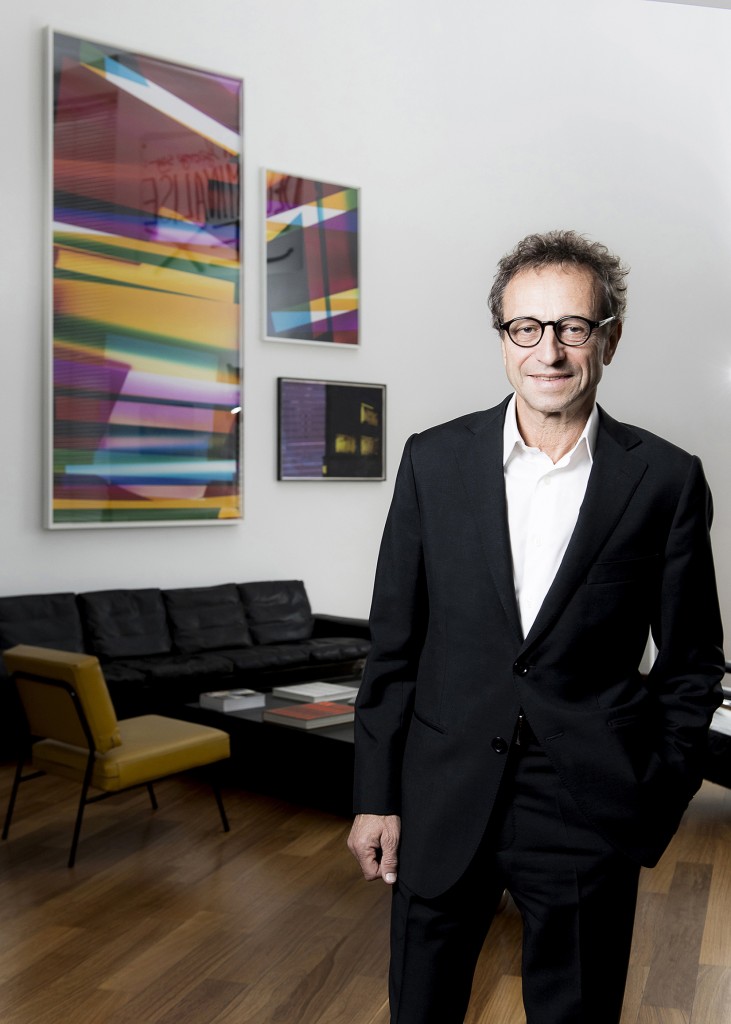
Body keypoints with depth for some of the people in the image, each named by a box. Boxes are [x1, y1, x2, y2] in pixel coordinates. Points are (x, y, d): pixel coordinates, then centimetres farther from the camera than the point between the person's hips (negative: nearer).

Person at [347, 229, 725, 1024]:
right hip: (442, 802, 1)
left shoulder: (665, 479, -5)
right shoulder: (434, 460, -2)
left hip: (590, 816, -1)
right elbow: (393, 642, 1)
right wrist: (375, 795, 1)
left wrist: (658, 805, 0)